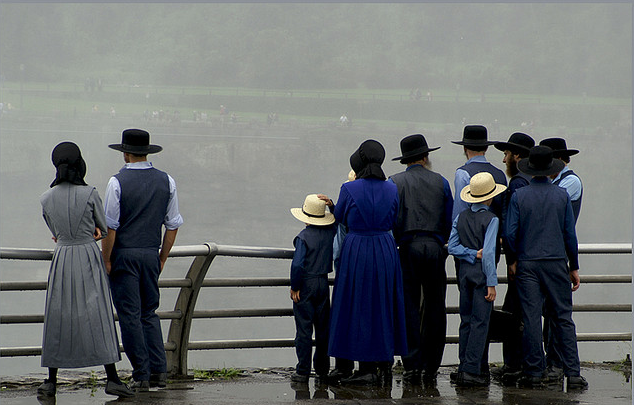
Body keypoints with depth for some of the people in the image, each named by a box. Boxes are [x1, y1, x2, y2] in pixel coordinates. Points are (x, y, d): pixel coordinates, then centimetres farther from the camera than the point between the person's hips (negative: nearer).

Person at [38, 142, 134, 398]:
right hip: (89, 257, -3)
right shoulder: (89, 194, -10)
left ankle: (51, 381, 10)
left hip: (61, 258, 3)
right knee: (99, 317, -3)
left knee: (58, 319, 9)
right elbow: (104, 229, 2)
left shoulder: (46, 199, 2)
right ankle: (112, 378, -8)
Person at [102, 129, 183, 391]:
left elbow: (110, 227, -12)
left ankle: (141, 376, 0)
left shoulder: (118, 182, -10)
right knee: (149, 313, 15)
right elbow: (173, 225, 7)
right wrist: (162, 259, 15)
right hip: (151, 255, 5)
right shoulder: (166, 181, 4)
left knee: (130, 315, 0)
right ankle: (159, 372, 6)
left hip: (124, 254, -5)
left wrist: (106, 261, -4)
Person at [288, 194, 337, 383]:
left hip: (306, 284, -5)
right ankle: (323, 369, 19)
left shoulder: (303, 237, -15)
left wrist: (294, 287, -11)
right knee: (323, 328, 13)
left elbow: (297, 265, -21)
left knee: (304, 329, -1)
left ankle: (303, 371, -1)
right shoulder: (331, 233, 0)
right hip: (323, 283, 5)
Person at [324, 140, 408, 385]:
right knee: (383, 307, 12)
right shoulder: (391, 189, 0)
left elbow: (340, 218, 2)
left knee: (359, 308, 2)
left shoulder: (349, 189, -12)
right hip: (385, 250, 4)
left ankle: (367, 369, 1)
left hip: (356, 250, -4)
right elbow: (392, 222, 10)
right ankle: (385, 367, 15)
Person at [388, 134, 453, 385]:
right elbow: (450, 220, 10)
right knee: (435, 309, 7)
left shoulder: (395, 183, 3)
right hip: (435, 247, 1)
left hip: (408, 248, -1)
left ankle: (412, 366, -4)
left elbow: (391, 219, -2)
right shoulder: (441, 182, 9)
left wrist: (397, 245, 9)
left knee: (409, 308, 0)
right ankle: (430, 368, 7)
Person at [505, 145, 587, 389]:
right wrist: (574, 267, 10)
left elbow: (510, 232, -4)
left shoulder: (519, 196, -2)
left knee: (531, 319, 1)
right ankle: (573, 374, -1)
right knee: (564, 318, 3)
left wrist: (514, 260, 11)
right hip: (556, 263, 0)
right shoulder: (561, 196, 0)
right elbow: (570, 233, 3)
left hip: (528, 264, 0)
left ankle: (533, 373, 3)